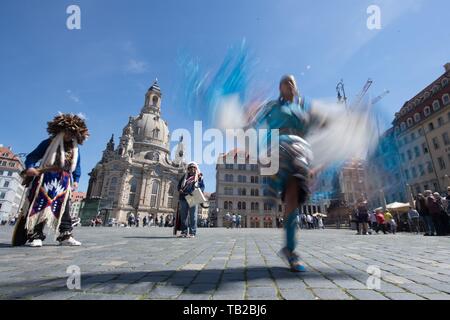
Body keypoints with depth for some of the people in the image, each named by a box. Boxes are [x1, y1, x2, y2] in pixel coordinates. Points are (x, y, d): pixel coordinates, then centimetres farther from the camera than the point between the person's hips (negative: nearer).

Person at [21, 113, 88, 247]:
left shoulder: (75, 149, 15)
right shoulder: (49, 143, 4)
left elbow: (77, 166, 17)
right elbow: (32, 156, 2)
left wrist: (76, 180, 9)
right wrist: (30, 167, -17)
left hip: (64, 182, 4)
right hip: (46, 179, -3)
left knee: (64, 209, 1)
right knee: (40, 206, -5)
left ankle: (65, 236, 2)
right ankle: (35, 236, 2)